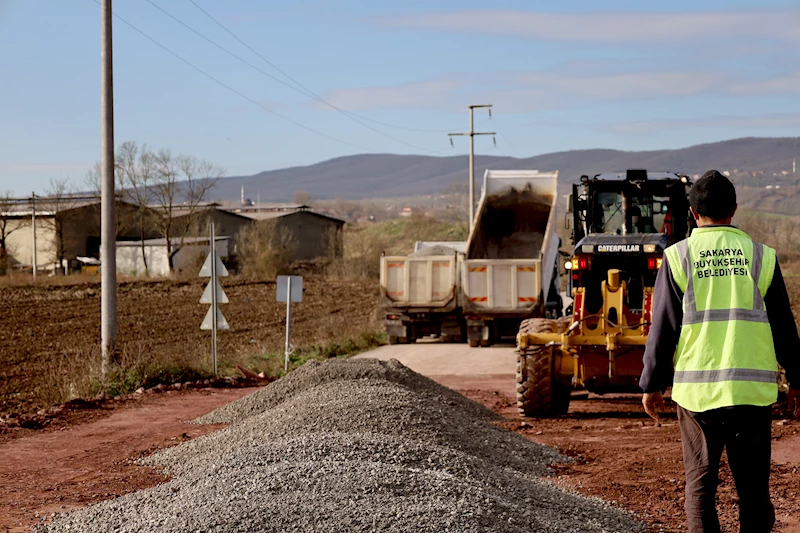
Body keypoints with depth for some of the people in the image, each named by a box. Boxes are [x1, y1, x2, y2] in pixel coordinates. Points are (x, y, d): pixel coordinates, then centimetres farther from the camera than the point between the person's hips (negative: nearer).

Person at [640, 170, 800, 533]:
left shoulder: (678, 258, -2)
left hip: (697, 391, -1)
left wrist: (651, 384, 9)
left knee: (700, 486, 7)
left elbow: (663, 329, -1)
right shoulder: (760, 257, 1)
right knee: (752, 486, 9)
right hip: (752, 391, 1)